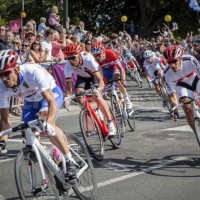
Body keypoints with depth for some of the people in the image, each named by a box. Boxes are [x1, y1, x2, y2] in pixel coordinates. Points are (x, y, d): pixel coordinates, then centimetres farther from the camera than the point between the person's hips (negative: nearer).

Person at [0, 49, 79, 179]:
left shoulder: (33, 72, -40)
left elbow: (52, 102, -45)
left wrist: (48, 123, -61)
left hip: (51, 93, -5)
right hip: (31, 100, 5)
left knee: (46, 122, -31)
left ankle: (70, 162, -23)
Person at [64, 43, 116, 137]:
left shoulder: (88, 59, -40)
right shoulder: (68, 66, -31)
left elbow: (100, 80, -43)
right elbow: (68, 87, -29)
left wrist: (98, 90, -63)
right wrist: (66, 97, -49)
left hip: (94, 75, -4)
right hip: (82, 77, 4)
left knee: (97, 97, -25)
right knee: (78, 93, -21)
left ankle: (111, 124, -19)